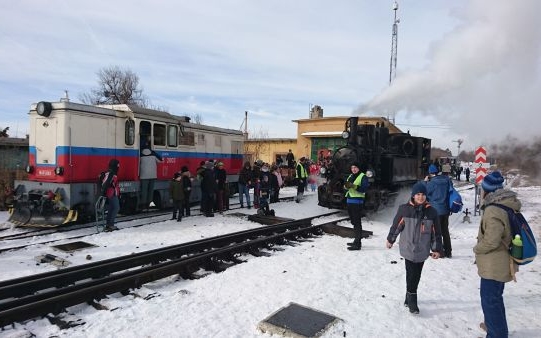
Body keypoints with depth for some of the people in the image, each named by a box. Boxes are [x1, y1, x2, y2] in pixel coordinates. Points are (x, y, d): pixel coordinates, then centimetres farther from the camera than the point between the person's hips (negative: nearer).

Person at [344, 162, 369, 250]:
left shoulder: (363, 177, -4)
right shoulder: (350, 176, 19)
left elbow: (364, 188, -16)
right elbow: (346, 187, 18)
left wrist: (354, 186, -26)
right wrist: (346, 186, -5)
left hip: (357, 201, -8)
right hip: (349, 200, 8)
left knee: (357, 222, -9)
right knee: (353, 221, 15)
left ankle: (357, 244, -7)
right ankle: (356, 240, 27)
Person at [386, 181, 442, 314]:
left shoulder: (431, 211, -1)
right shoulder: (404, 209, -8)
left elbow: (436, 232, 5)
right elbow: (396, 225, 3)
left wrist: (436, 249, 5)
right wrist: (390, 240, 12)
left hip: (422, 250, 3)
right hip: (408, 248, -2)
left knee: (416, 275, 11)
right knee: (412, 275, -3)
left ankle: (409, 298, 28)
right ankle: (412, 301, 11)